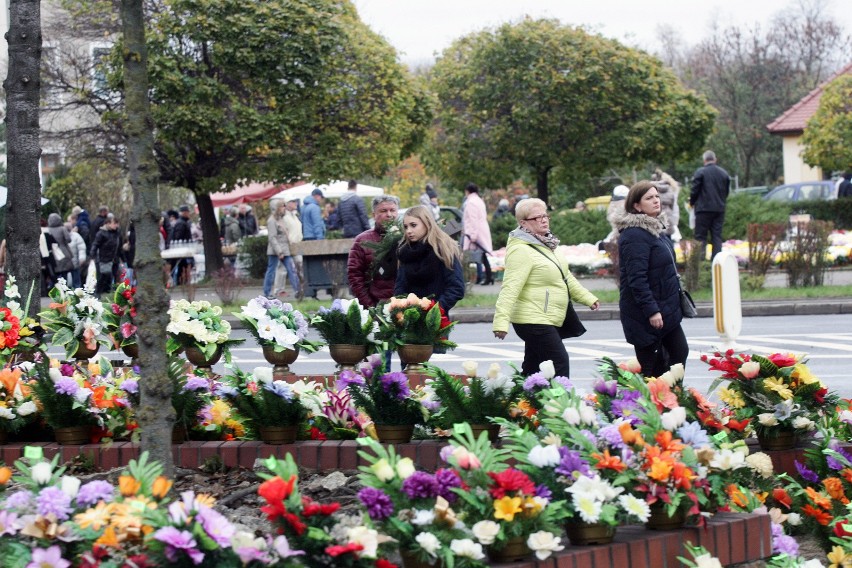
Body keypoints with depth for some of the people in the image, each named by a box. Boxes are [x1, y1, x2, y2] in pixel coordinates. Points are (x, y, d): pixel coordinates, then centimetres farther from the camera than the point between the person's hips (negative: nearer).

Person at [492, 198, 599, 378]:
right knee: (560, 363, -13)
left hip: (548, 321, 10)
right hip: (533, 321, -10)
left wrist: (587, 298, 26)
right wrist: (501, 321, -33)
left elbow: (565, 276, 25)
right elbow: (510, 287, -25)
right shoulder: (521, 250, -17)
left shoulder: (545, 245, 14)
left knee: (532, 369, 13)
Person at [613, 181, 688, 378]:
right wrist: (651, 310, -26)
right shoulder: (635, 235, -19)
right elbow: (636, 278, -24)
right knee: (649, 366, -2)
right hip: (645, 315, -10)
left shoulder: (655, 227, 12)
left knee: (679, 353, 13)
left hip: (666, 308, 10)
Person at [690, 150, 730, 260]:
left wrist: (692, 202, 9)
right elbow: (727, 191, 13)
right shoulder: (724, 173, 8)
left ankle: (700, 257, -9)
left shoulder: (700, 172, -8)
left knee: (700, 235, -1)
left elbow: (695, 190, -7)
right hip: (720, 209, 5)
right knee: (717, 235, 8)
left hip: (704, 208, -5)